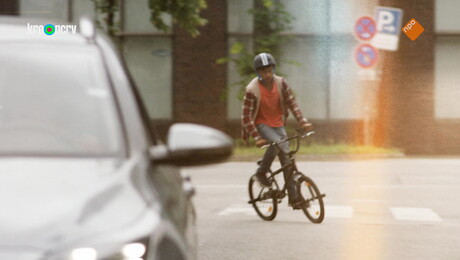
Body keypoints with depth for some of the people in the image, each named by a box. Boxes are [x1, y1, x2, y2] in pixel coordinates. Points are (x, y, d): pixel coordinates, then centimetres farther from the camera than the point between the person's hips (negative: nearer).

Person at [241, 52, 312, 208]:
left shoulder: (280, 83, -9)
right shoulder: (252, 90, -21)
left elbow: (292, 103, -4)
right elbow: (246, 116, -19)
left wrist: (302, 122, -16)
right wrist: (256, 137, -25)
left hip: (278, 124, 4)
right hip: (261, 124, -4)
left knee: (286, 155, -3)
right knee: (276, 142, -33)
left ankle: (293, 197, 1)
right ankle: (261, 173, -10)